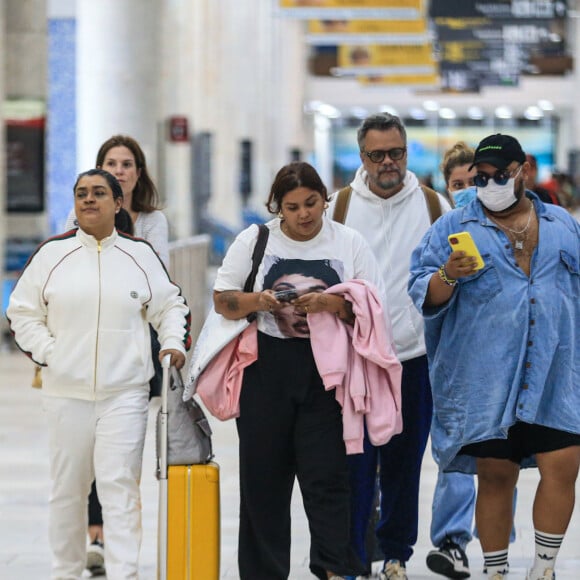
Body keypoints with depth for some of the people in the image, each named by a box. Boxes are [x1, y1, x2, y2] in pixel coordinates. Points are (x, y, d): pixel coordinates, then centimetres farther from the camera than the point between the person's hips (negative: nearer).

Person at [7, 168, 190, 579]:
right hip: (66, 392, 1)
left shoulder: (140, 254, 7)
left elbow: (171, 306, 15)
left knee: (120, 485, -10)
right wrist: (47, 353, -1)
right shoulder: (52, 254, 7)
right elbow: (23, 313, 10)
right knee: (68, 488, 7)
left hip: (125, 393, -1)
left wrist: (174, 343, -1)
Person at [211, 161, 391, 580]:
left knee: (327, 474, -7)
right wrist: (257, 301, -13)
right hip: (266, 371, 1)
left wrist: (332, 303, -16)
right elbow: (223, 301, 7)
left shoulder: (349, 243, 6)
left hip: (326, 372, -1)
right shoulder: (254, 240, 8)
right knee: (263, 475, 3)